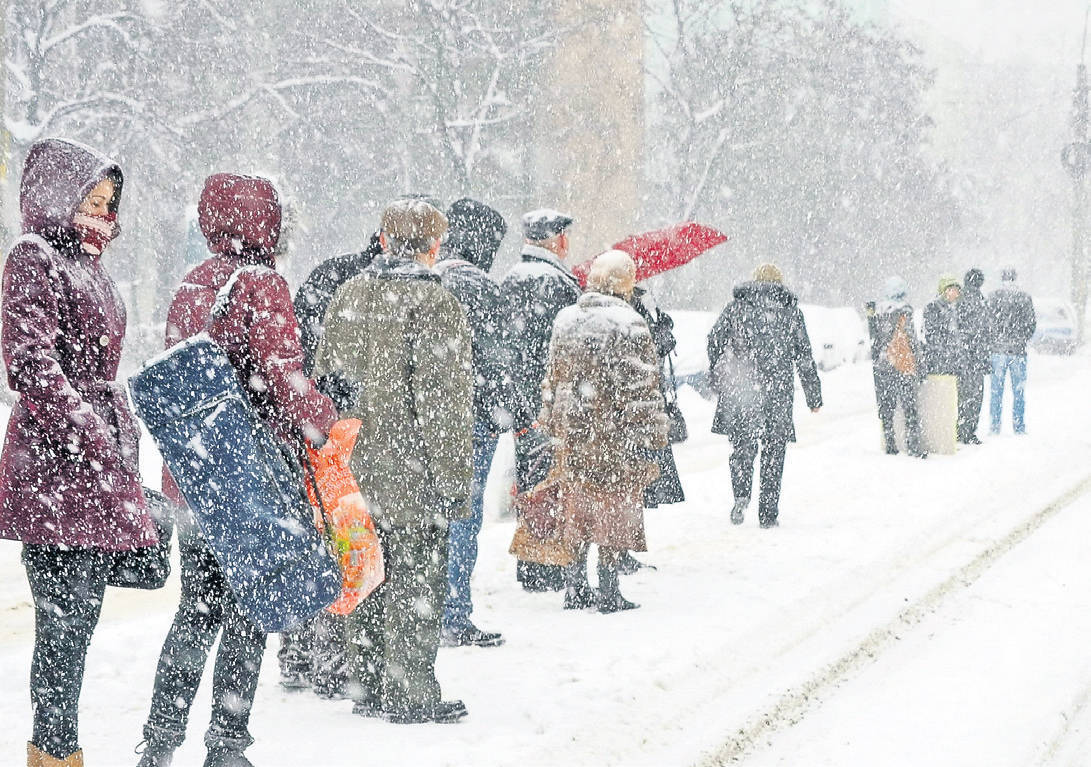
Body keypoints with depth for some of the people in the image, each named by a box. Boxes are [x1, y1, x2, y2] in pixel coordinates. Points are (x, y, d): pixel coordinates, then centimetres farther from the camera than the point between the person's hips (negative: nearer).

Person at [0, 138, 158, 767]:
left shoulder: (89, 262, 20)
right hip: (53, 463, -9)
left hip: (100, 465, 9)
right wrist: (89, 432, -20)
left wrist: (124, 445, 22)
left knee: (80, 616, 10)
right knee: (64, 619, -9)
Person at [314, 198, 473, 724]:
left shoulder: (347, 296, 9)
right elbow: (442, 400, -15)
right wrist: (455, 481, -11)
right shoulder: (436, 305, -13)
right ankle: (412, 696, 4)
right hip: (412, 473, -7)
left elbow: (324, 380, 15)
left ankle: (368, 688, 21)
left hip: (356, 465, 7)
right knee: (415, 581, 1)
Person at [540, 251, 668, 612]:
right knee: (614, 511, 3)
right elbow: (641, 387, -12)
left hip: (571, 433, 6)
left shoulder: (565, 319, 8)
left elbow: (553, 379, 15)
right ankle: (608, 592, 6)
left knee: (576, 512, 13)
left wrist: (554, 426, 22)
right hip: (615, 436, -6)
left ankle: (574, 588, 16)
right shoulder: (628, 324, -11)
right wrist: (647, 438, -8)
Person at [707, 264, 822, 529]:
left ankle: (741, 494, -13)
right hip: (778, 389, 0)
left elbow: (715, 339, -1)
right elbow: (804, 357, 7)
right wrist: (814, 397, 12)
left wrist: (718, 378, 9)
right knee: (773, 452, 7)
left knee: (743, 445, 11)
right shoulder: (791, 311, 8)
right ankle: (768, 514, 6)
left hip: (740, 389, 0)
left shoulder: (736, 307, 8)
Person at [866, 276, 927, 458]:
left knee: (886, 408, 10)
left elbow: (874, 337, 11)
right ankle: (914, 447, -4)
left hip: (881, 365, 5)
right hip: (902, 363, -5)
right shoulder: (904, 310, -10)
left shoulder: (877, 310, 4)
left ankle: (889, 445, 10)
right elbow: (912, 339, -9)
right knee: (910, 406, -1)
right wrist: (918, 363, -2)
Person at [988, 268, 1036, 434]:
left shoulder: (994, 296, -3)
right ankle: (1019, 427, 8)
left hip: (998, 348, -1)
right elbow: (1032, 323, 2)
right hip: (1018, 351, 1)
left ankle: (994, 426, 4)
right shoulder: (1025, 297, 0)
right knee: (1019, 390, 8)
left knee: (996, 389, 5)